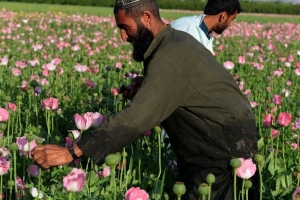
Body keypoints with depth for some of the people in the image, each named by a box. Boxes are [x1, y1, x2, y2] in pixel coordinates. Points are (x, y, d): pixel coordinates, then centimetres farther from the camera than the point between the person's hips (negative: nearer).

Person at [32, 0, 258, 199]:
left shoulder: (169, 58, -27)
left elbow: (136, 119, -36)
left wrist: (72, 152, -38)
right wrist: (145, 84, -1)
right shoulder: (176, 39, 6)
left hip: (225, 152, -10)